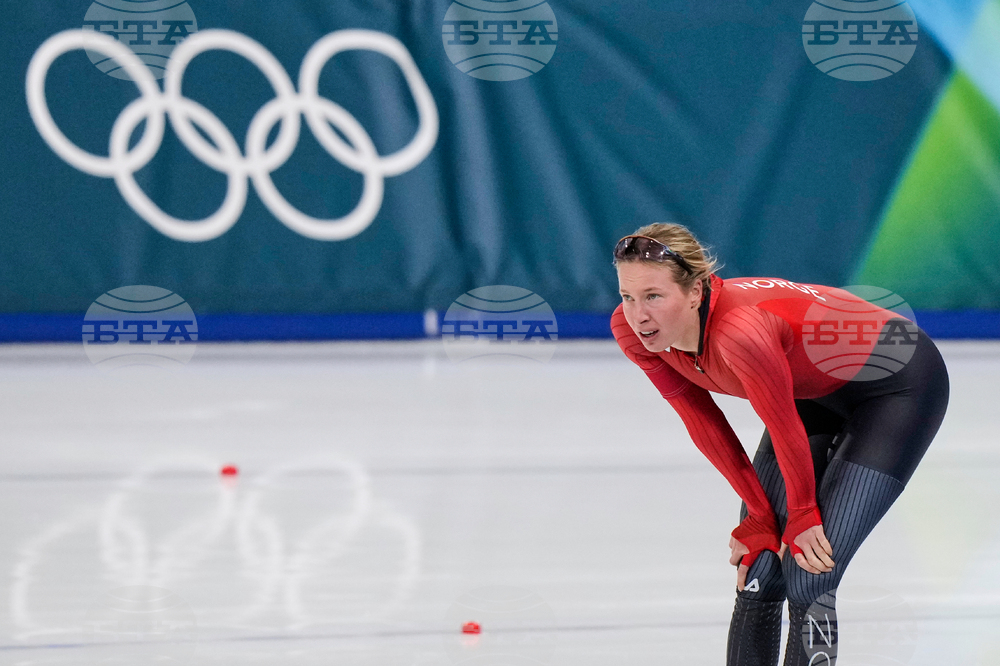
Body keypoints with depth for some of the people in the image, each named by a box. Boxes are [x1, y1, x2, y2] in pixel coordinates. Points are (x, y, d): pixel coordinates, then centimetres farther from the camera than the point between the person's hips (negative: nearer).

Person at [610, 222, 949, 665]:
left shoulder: (740, 330, -41)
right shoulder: (631, 330, -19)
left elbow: (785, 430, -25)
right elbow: (703, 424, -6)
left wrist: (802, 516, -10)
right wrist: (759, 516, -3)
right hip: (816, 390, 7)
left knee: (807, 581, -15)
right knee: (756, 574, 2)